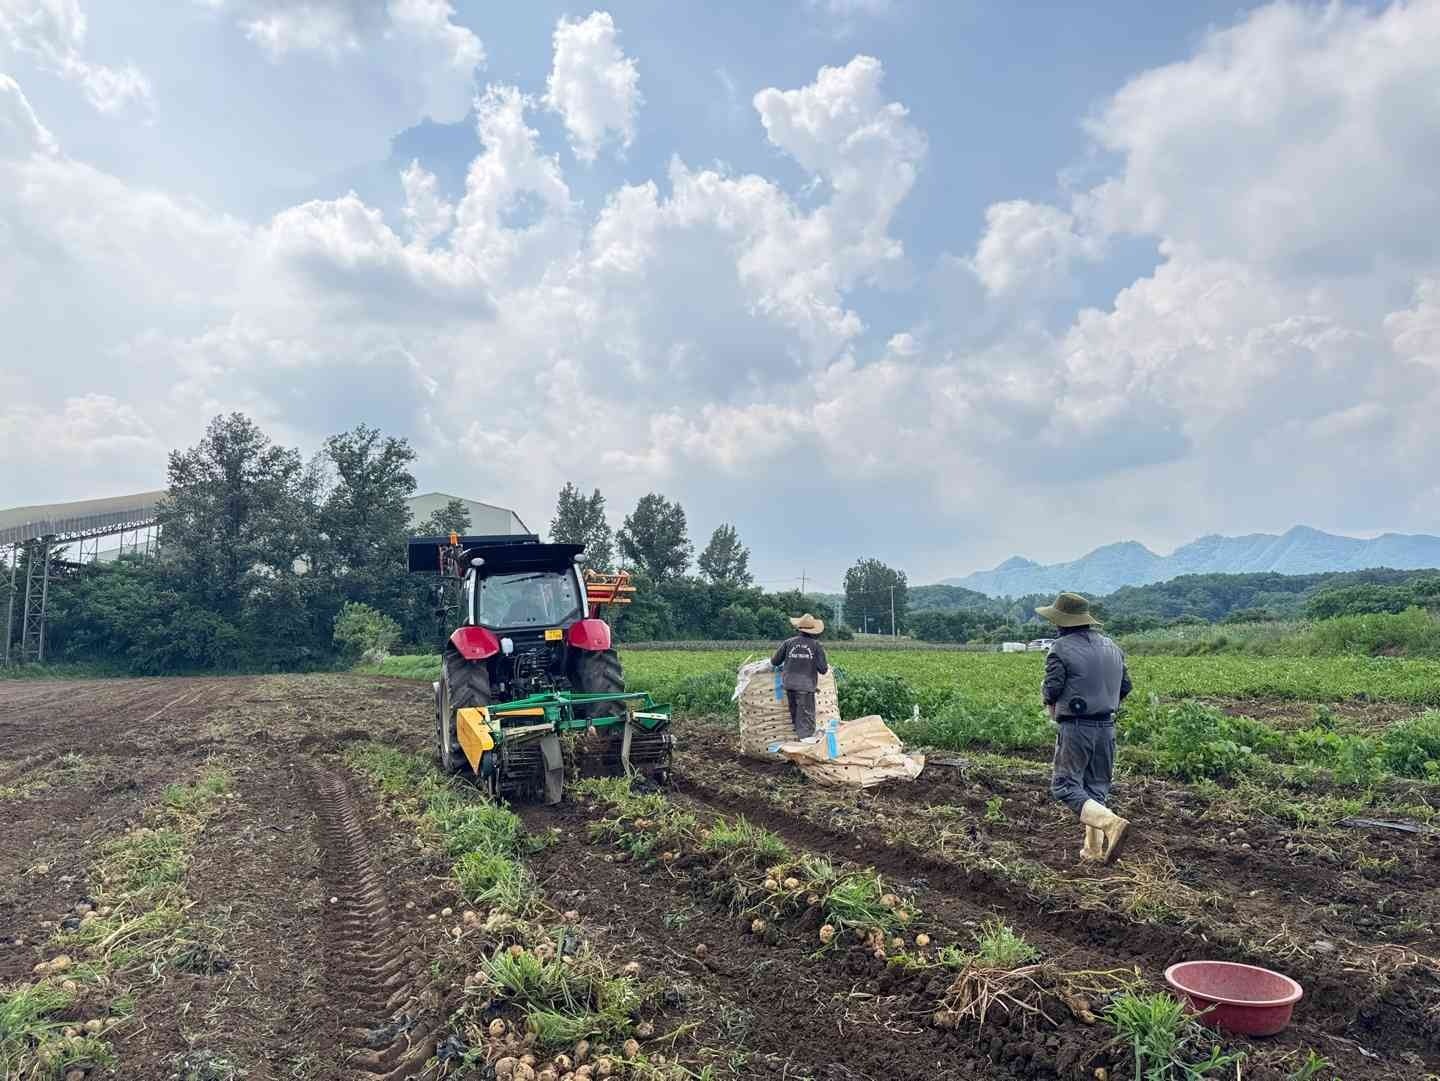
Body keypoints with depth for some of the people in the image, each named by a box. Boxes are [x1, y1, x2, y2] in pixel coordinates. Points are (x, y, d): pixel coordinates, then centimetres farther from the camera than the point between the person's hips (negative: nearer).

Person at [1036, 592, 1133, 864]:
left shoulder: (1062, 648, -12)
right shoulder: (1111, 647, 10)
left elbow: (1052, 689, -13)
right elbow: (1125, 686, 14)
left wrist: (1052, 709, 7)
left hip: (1075, 728, -7)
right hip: (1106, 726, 7)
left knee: (1065, 786, -1)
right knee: (1097, 786, 15)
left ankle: (1111, 823, -19)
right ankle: (1094, 848, 18)